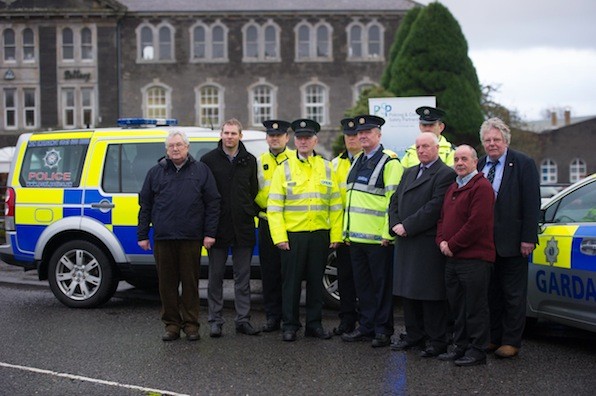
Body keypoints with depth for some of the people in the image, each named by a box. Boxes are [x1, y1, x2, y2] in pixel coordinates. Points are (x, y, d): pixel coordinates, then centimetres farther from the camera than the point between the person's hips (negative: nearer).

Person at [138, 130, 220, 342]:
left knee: (190, 282, 3)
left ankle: (190, 324, 12)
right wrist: (142, 235, 7)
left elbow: (212, 203, 4)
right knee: (167, 283, 5)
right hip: (163, 237, 2)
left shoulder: (201, 171, 6)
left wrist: (209, 233, -3)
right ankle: (171, 324, 14)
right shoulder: (155, 172, 11)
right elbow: (145, 205, 12)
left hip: (191, 237, -2)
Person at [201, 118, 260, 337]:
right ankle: (215, 321, 10)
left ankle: (243, 319, 13)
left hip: (243, 228, 2)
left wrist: (250, 212, 6)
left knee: (243, 277, 7)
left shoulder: (249, 161, 10)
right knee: (215, 276, 3)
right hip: (217, 227, -2)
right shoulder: (209, 160, 1)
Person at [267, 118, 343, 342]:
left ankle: (314, 324, 18)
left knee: (316, 280, 9)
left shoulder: (326, 168, 8)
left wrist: (336, 235, 1)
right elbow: (274, 206, -2)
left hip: (320, 234, 2)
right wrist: (279, 237, -10)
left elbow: (335, 205, 8)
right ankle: (290, 325, 12)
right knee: (291, 280, 3)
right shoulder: (284, 169, 2)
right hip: (292, 234, -2)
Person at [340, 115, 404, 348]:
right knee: (363, 285, 12)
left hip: (378, 238, -8)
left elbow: (393, 200, -13)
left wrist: (388, 233, -18)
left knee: (382, 285, 0)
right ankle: (366, 326, 21)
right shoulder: (358, 162, 18)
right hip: (356, 237, 8)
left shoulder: (389, 161, -8)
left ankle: (383, 330, 7)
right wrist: (347, 230, 17)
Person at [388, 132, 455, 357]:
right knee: (408, 291, 11)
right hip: (405, 242, 8)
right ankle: (414, 336, 22)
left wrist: (407, 227, -15)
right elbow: (395, 201, 17)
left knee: (431, 294, -4)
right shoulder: (409, 173, 20)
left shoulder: (445, 174, -7)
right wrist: (395, 225, -1)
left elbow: (434, 207, -16)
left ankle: (438, 341, 3)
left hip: (428, 243, -8)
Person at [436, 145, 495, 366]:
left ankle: (477, 351, 3)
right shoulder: (453, 188, 20)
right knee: (457, 305, 13)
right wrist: (441, 241, 4)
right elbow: (443, 218, 23)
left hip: (474, 258, -9)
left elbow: (477, 223, -17)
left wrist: (453, 245, -12)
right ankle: (461, 347, 22)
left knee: (475, 307, -3)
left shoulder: (481, 187, -9)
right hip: (452, 258, 9)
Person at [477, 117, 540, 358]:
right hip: (485, 243, 5)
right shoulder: (479, 166, 9)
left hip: (512, 243, -5)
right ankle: (493, 338, 23)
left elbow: (532, 203, -10)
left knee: (513, 295, 4)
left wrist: (528, 238, -15)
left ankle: (511, 342, 11)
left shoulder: (523, 164, -6)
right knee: (490, 293, 13)